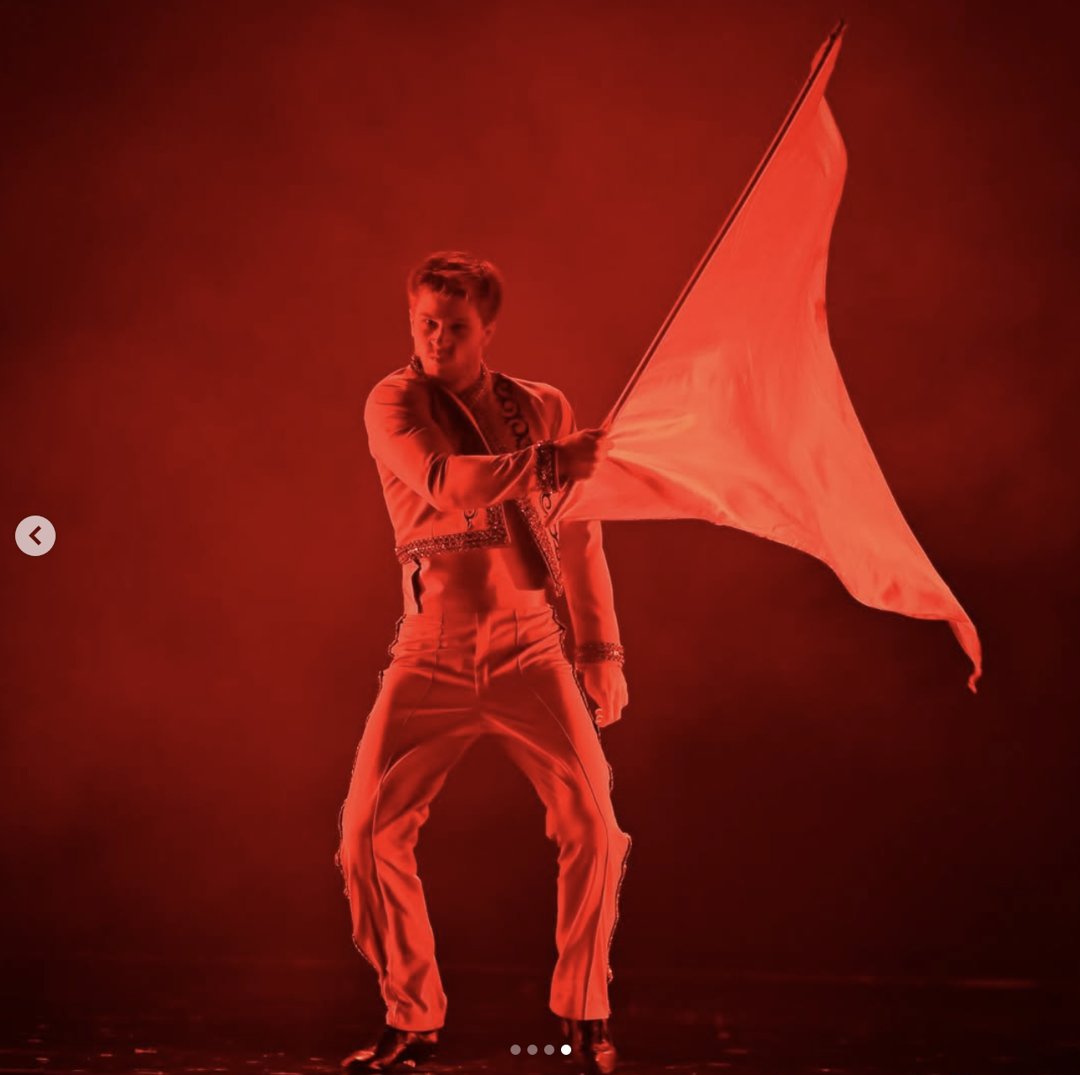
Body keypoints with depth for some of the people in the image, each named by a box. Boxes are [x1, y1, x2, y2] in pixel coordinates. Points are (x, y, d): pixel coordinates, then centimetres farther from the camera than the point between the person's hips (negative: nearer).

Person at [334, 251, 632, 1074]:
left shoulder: (542, 408, 7)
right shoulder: (394, 403, 0)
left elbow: (579, 536, 14)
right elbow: (444, 481, -21)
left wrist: (602, 647, 12)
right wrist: (554, 464, -25)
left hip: (529, 650, 1)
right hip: (432, 657, -1)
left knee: (592, 823, -10)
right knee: (370, 831, -6)